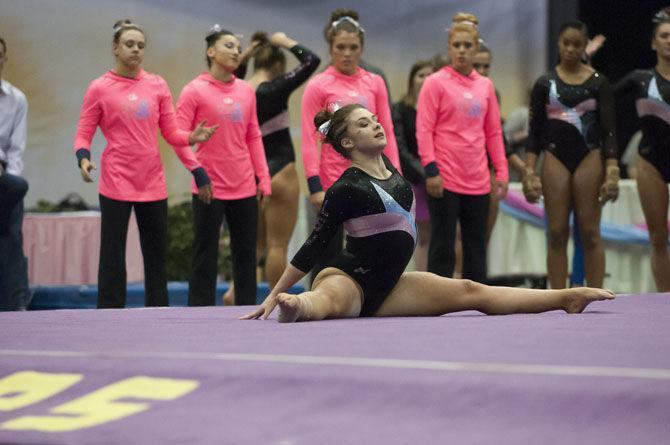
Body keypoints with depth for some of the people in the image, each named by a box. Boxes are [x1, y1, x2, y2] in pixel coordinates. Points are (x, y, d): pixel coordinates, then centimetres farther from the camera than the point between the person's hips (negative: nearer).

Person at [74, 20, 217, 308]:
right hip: (116, 184, -4)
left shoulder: (157, 85, 7)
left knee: (156, 255, 10)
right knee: (113, 257, -3)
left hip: (153, 184, 4)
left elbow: (171, 133, 10)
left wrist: (191, 137, -9)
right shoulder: (100, 89, -2)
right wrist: (83, 158, -20)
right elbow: (83, 134, -1)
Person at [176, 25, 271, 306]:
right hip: (209, 188, -5)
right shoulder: (194, 90, -5)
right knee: (205, 257, -1)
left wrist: (263, 179, 10)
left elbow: (253, 137, 14)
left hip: (245, 188, 5)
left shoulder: (246, 90, 10)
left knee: (246, 256, 8)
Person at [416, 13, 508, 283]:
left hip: (478, 180, 5)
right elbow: (424, 130, -8)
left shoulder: (485, 86, 10)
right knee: (443, 247, -1)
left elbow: (494, 132, 14)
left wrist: (501, 172, 9)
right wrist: (431, 169, -16)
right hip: (445, 179, -5)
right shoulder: (436, 83, -4)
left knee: (476, 246, 10)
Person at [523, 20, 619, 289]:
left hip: (589, 158, -1)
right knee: (557, 233, -1)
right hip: (555, 159, 1)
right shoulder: (545, 84, 5)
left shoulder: (598, 83, 2)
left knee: (590, 232, -3)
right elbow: (535, 132, 6)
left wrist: (612, 172, -10)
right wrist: (530, 172, -3)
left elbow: (608, 130, -1)